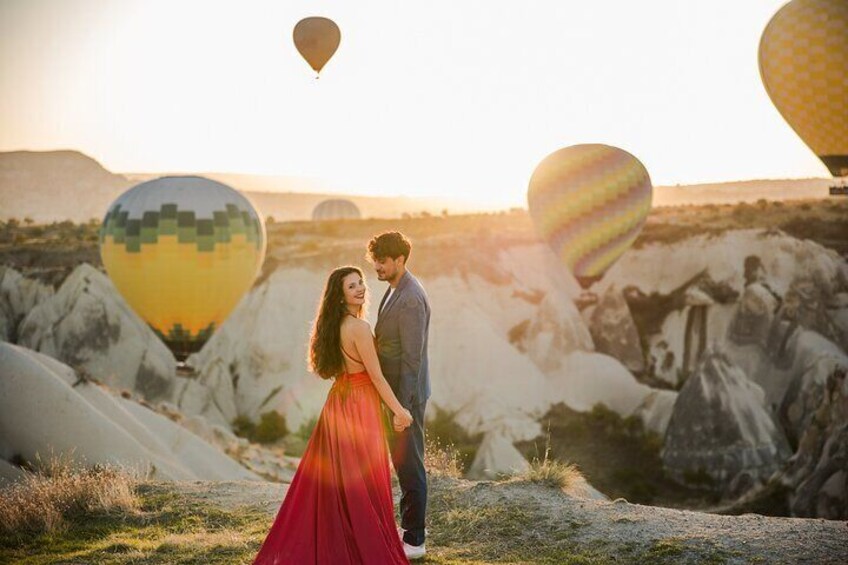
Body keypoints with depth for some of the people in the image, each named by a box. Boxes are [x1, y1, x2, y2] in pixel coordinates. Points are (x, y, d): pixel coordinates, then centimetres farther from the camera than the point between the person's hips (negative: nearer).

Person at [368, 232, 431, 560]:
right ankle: (408, 525, 32)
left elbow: (411, 358, -23)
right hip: (392, 390, 10)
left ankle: (414, 541, 9)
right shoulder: (395, 290, 10)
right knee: (402, 462, 19)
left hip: (406, 395, -10)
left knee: (409, 465, 0)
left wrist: (402, 407, -22)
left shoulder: (410, 299, -22)